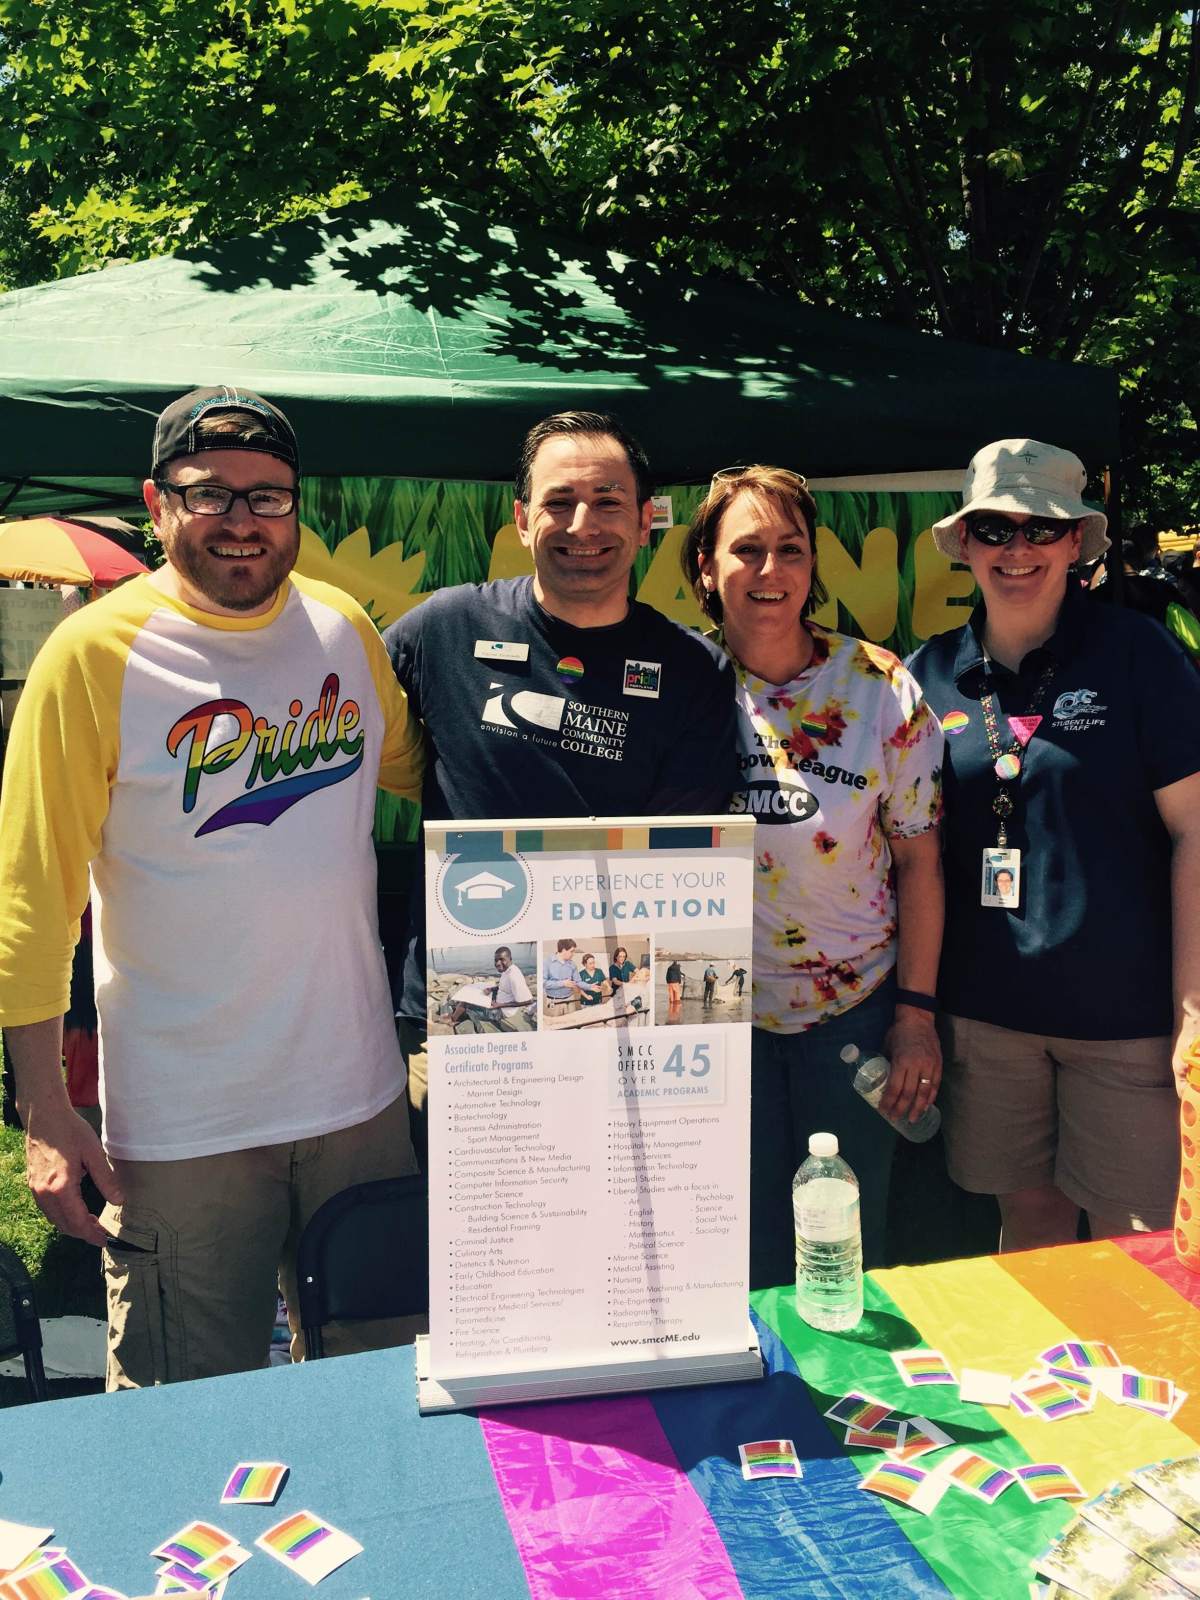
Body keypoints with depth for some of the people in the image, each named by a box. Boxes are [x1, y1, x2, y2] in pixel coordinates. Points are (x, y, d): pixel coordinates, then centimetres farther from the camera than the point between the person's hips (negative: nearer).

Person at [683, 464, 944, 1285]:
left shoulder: (880, 686, -7)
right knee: (745, 1248, 12)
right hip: (717, 1005, 0)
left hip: (855, 1004, 0)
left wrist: (917, 1011, -4)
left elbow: (918, 855, -2)